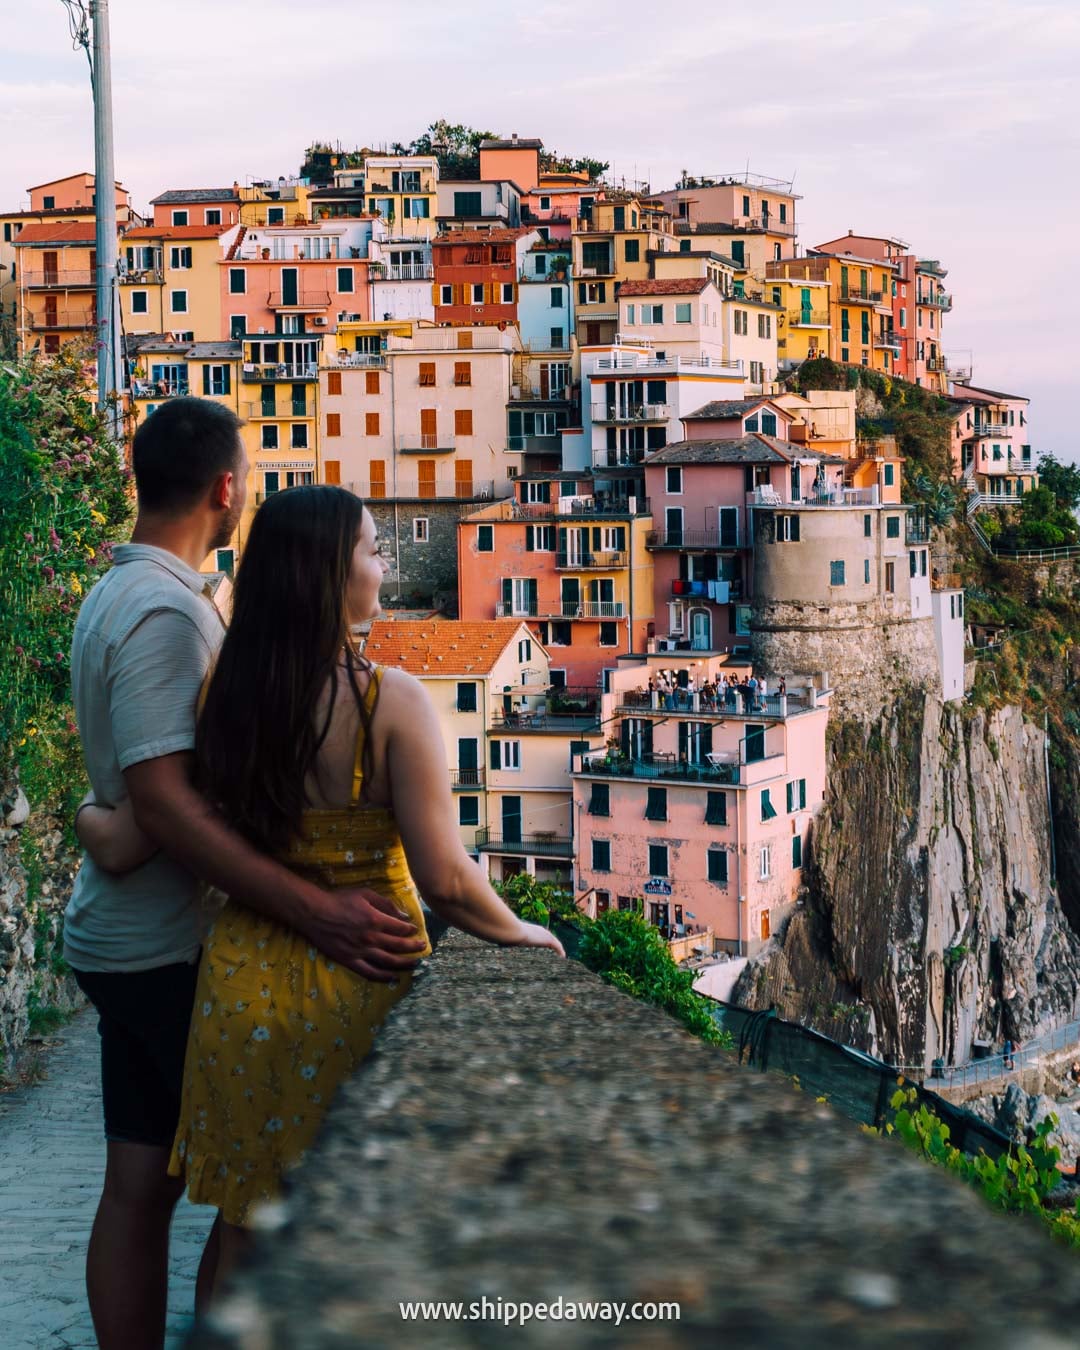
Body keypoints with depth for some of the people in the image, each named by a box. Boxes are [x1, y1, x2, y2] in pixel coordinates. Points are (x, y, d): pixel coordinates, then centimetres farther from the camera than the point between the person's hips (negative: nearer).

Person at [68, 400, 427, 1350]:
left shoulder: (118, 595, 11)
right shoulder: (167, 610, -19)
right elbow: (162, 803, -27)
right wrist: (316, 911, -32)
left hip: (124, 940, 9)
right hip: (176, 950, -9)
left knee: (137, 1187, 11)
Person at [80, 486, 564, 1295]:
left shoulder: (219, 701, -4)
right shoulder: (391, 702, -17)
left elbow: (128, 848, -2)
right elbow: (444, 879, -17)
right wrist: (520, 932, 1)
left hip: (244, 979, 4)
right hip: (359, 986, -4)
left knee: (247, 1234, 17)